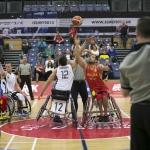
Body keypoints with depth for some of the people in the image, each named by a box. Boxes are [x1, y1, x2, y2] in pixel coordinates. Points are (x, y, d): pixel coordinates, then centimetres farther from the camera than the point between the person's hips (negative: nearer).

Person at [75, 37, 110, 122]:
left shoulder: (99, 67, -8)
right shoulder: (85, 66, -1)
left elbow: (103, 68, -32)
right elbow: (77, 56, -9)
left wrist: (105, 68, -57)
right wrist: (77, 44, -16)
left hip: (102, 87, -1)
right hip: (94, 88, 1)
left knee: (104, 97, -29)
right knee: (99, 98, -27)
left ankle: (106, 114, -12)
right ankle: (101, 114, -11)